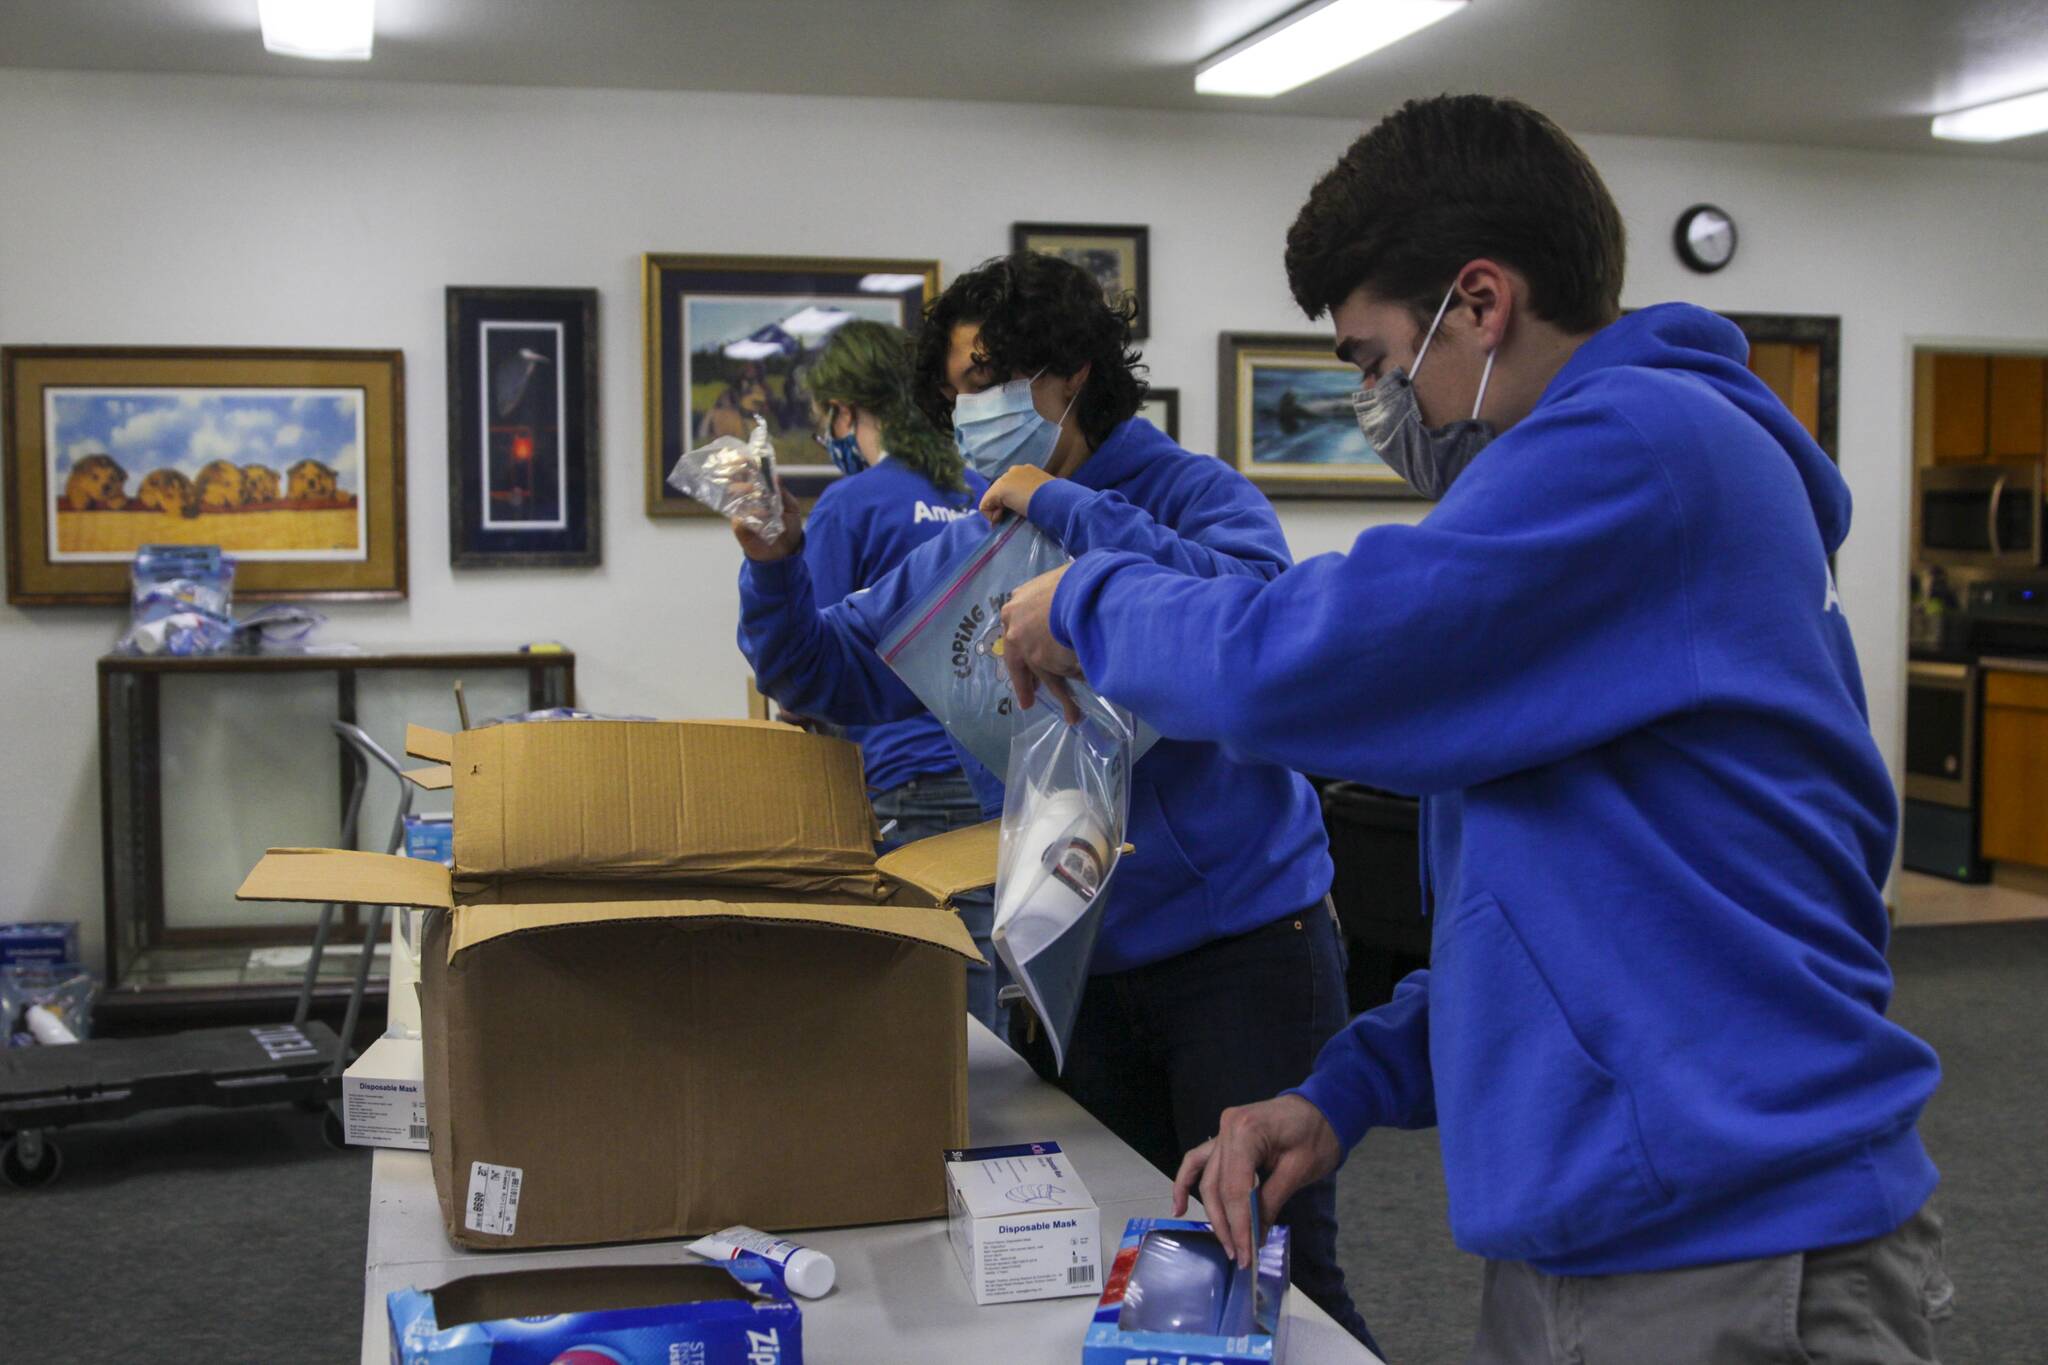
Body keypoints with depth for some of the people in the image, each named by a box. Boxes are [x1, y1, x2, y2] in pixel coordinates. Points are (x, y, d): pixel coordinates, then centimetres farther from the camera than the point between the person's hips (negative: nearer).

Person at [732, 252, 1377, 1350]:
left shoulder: (1194, 496, -7)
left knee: (1271, 1267, -1)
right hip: (1089, 964, 6)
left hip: (1244, 942, -6)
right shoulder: (956, 558, 9)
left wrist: (1065, 511, -23)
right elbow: (833, 675, 9)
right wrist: (775, 566, -11)